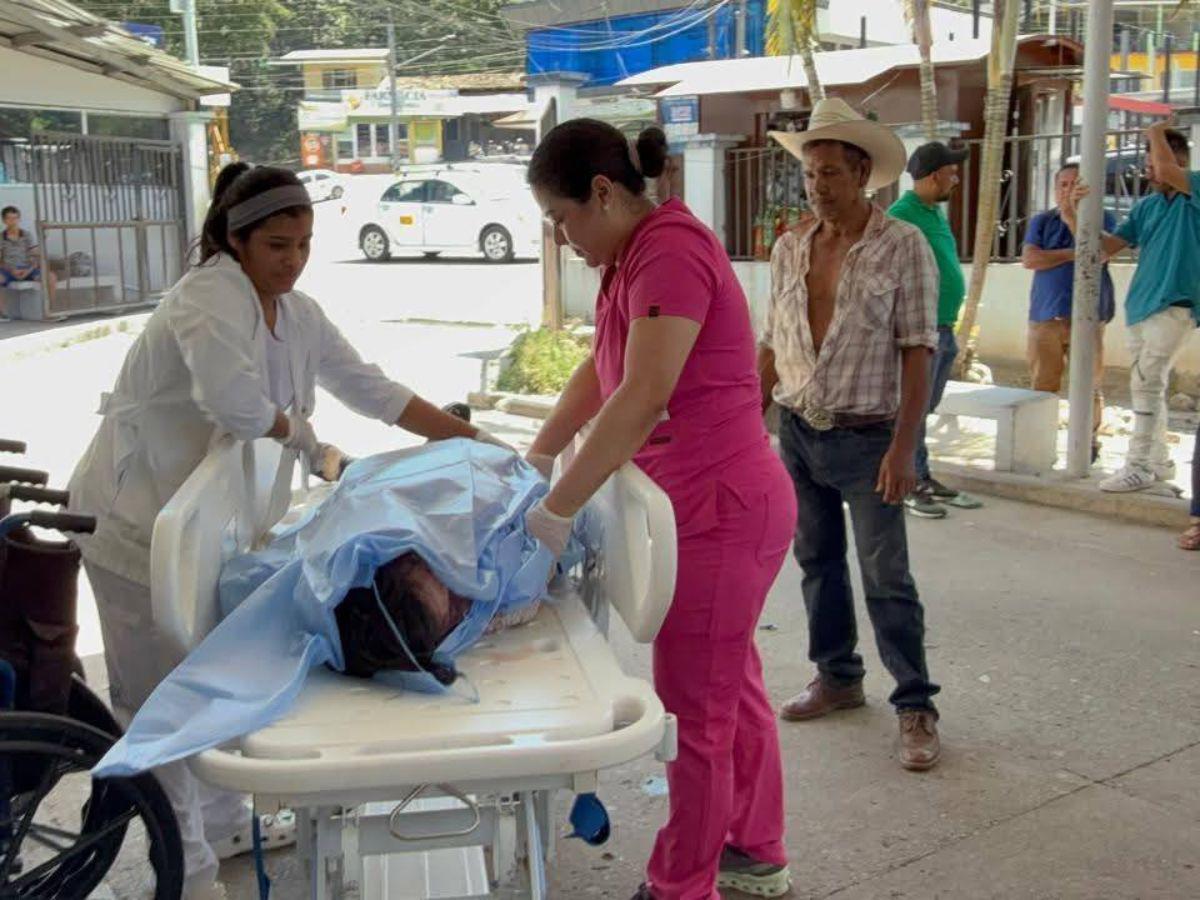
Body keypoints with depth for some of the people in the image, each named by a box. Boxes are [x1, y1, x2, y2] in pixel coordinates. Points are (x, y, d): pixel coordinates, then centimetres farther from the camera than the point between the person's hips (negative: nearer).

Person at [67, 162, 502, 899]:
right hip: (137, 514, -8)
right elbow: (229, 394, -38)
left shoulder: (299, 314, 4)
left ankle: (221, 822, 37)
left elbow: (371, 389, 9)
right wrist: (302, 438, -20)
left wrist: (469, 438, 4)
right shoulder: (210, 294, -21)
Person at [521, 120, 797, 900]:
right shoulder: (633, 254, 10)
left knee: (694, 708, 2)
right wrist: (538, 457, 17)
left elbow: (643, 397, -30)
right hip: (711, 503, 10)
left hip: (722, 509, -10)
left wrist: (556, 510, -27)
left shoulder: (671, 251, -21)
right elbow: (601, 369, 20)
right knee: (731, 683, 21)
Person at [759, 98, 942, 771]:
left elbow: (918, 353, -11)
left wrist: (903, 448, -16)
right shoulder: (790, 249, 7)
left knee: (887, 578, -1)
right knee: (818, 563, 15)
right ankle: (838, 679, 31)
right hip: (798, 432, 5)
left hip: (866, 438, -5)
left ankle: (916, 707, 11)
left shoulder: (903, 246, -8)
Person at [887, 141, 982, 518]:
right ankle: (910, 485, 5)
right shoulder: (902, 214, -13)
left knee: (925, 408, 15)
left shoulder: (936, 212, 15)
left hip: (944, 330, 9)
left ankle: (922, 479, 22)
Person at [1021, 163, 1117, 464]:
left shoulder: (1102, 219, 6)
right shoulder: (1042, 221, 13)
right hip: (1045, 315, 2)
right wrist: (1073, 253, -4)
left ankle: (1089, 441, 12)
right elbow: (1029, 259, -2)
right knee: (1043, 385, -2)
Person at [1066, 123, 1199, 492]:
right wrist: (1075, 219, 1)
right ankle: (1158, 462, 24)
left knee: (1146, 381, -15)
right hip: (1140, 306, 8)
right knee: (1148, 385, 13)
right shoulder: (1146, 206, 15)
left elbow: (1166, 167, -23)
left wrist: (1156, 131, -5)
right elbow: (1109, 245, 14)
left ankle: (1138, 465, -12)